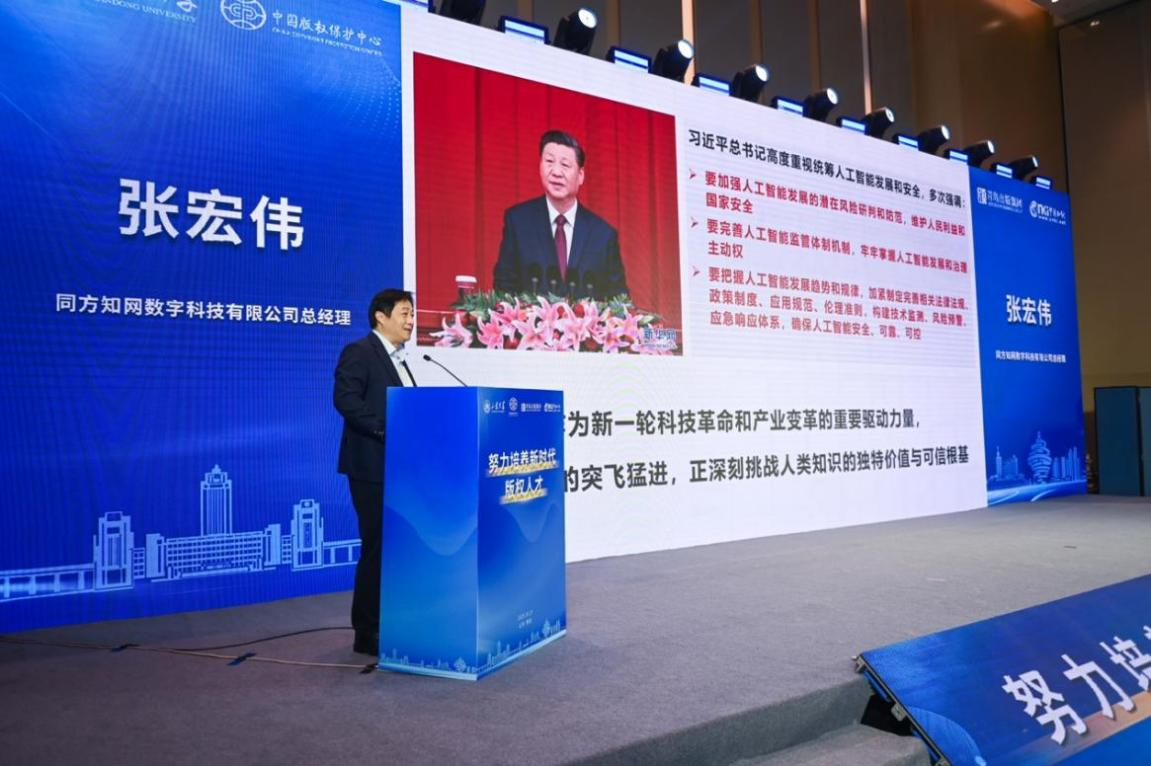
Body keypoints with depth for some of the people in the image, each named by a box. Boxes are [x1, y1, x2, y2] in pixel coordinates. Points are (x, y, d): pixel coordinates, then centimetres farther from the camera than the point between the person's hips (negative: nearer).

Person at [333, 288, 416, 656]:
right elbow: (345, 399, -20)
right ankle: (367, 633, 6)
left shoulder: (398, 360, 19)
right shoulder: (358, 352, -8)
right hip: (373, 467, -9)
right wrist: (386, 428, -25)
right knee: (377, 546, -5)